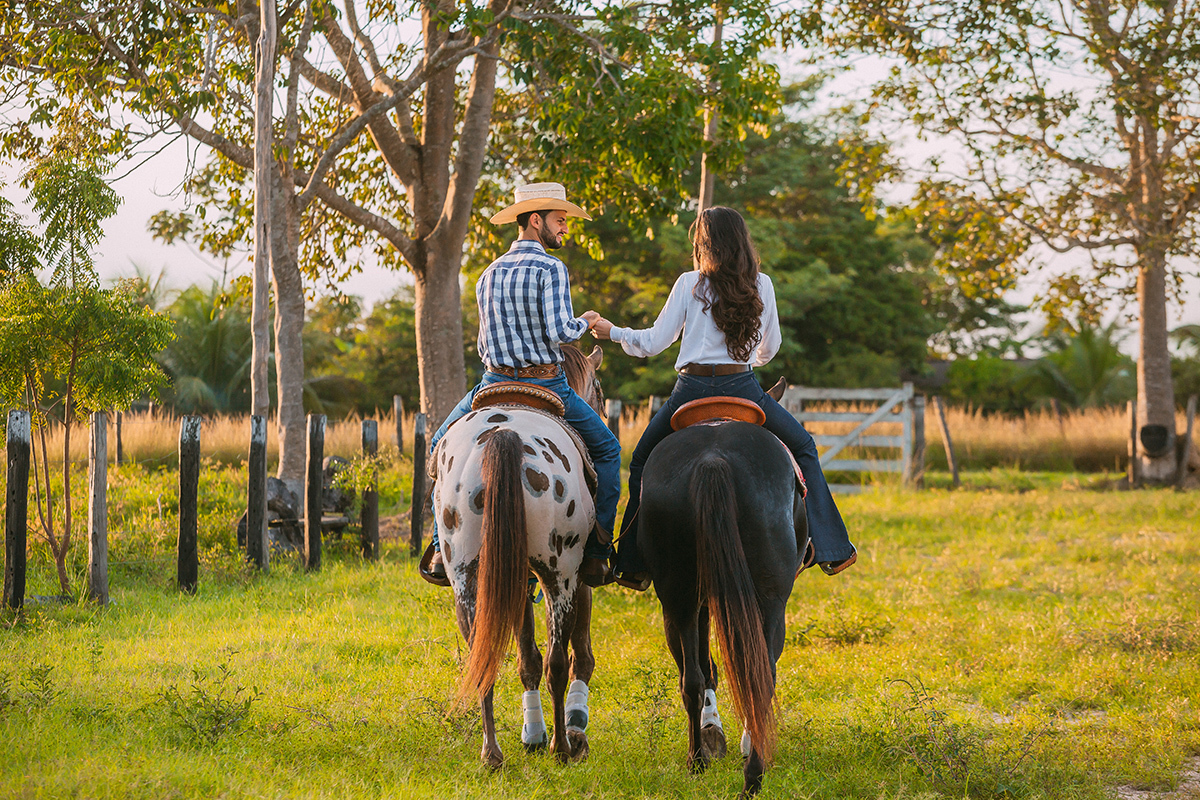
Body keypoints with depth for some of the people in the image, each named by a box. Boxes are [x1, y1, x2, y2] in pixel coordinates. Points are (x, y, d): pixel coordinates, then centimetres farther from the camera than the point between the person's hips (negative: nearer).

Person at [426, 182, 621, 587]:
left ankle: (444, 547, 10)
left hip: (494, 385, 4)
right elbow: (558, 331, -20)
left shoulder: (488, 274, 10)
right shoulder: (551, 269, -9)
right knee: (606, 449, 17)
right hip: (548, 386, -4)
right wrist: (584, 323, 0)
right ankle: (596, 552, 9)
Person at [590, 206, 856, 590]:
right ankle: (831, 549, 14)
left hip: (693, 390, -1)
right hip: (743, 387, 1)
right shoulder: (761, 286, 6)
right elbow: (770, 348, 17)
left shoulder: (690, 284, -1)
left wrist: (613, 332, 18)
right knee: (803, 447, 21)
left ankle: (634, 566, 16)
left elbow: (653, 343, 1)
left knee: (642, 462, 19)